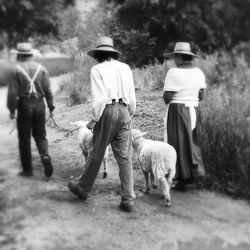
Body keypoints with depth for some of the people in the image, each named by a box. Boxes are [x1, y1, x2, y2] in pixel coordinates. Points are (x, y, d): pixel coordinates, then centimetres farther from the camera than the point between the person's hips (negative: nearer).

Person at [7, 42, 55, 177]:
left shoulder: (16, 70, -7)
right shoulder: (41, 69, 4)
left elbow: (13, 92, -9)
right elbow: (48, 90, 4)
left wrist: (11, 109, -4)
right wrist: (50, 105, 13)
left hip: (24, 105, -3)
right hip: (39, 105, 3)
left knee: (24, 138, 8)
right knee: (40, 135, 16)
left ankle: (27, 169, 13)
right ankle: (45, 156, -10)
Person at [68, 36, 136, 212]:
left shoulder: (97, 69, -4)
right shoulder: (125, 67, 10)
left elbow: (99, 98, -13)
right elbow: (132, 95, 11)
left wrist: (94, 120, -4)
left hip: (107, 111, -4)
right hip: (124, 112, 4)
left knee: (97, 153, 10)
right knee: (125, 157, 5)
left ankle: (83, 188, 29)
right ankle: (128, 200, 6)